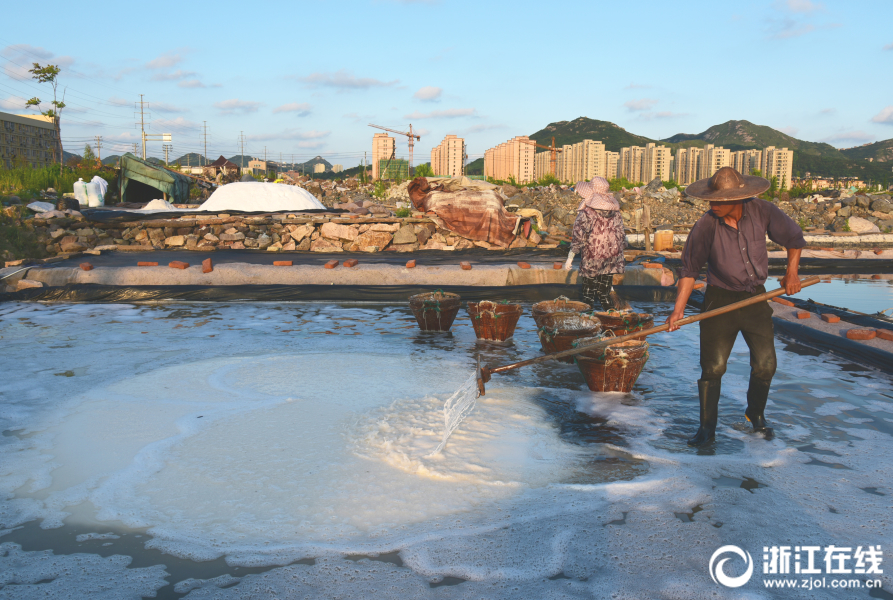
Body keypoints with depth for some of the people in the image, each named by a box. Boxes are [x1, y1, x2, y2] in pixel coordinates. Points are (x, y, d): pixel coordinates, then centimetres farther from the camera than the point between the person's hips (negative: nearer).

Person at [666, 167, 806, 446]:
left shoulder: (762, 211, -10)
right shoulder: (706, 226, -17)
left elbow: (793, 237, 7)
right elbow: (690, 269, -12)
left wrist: (792, 273, 4)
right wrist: (679, 309, -19)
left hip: (756, 298, 3)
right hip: (720, 300, -2)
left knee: (765, 364, 4)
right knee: (713, 366, -3)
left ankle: (756, 414, 32)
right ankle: (707, 427, 13)